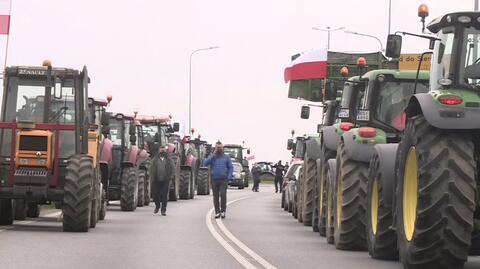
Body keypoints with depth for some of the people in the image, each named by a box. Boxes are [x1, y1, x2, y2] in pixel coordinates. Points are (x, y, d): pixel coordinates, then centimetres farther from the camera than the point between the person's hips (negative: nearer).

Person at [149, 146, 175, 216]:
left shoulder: (169, 160, 7)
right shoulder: (155, 160, 8)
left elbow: (173, 169, 8)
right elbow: (151, 169, 10)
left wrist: (171, 177, -4)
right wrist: (152, 177, 0)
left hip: (165, 181, -1)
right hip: (157, 180, 1)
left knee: (164, 195, -4)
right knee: (155, 194, 3)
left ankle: (163, 210, 2)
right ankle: (157, 206, 29)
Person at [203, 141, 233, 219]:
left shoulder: (226, 157, 9)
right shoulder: (212, 157, 8)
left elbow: (230, 168, 9)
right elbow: (205, 163, -8)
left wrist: (229, 177, -5)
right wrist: (213, 155, -11)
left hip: (223, 180, -1)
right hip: (214, 180, 1)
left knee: (223, 194, -17)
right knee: (215, 196, 3)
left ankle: (223, 210, -5)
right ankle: (217, 212, 9)